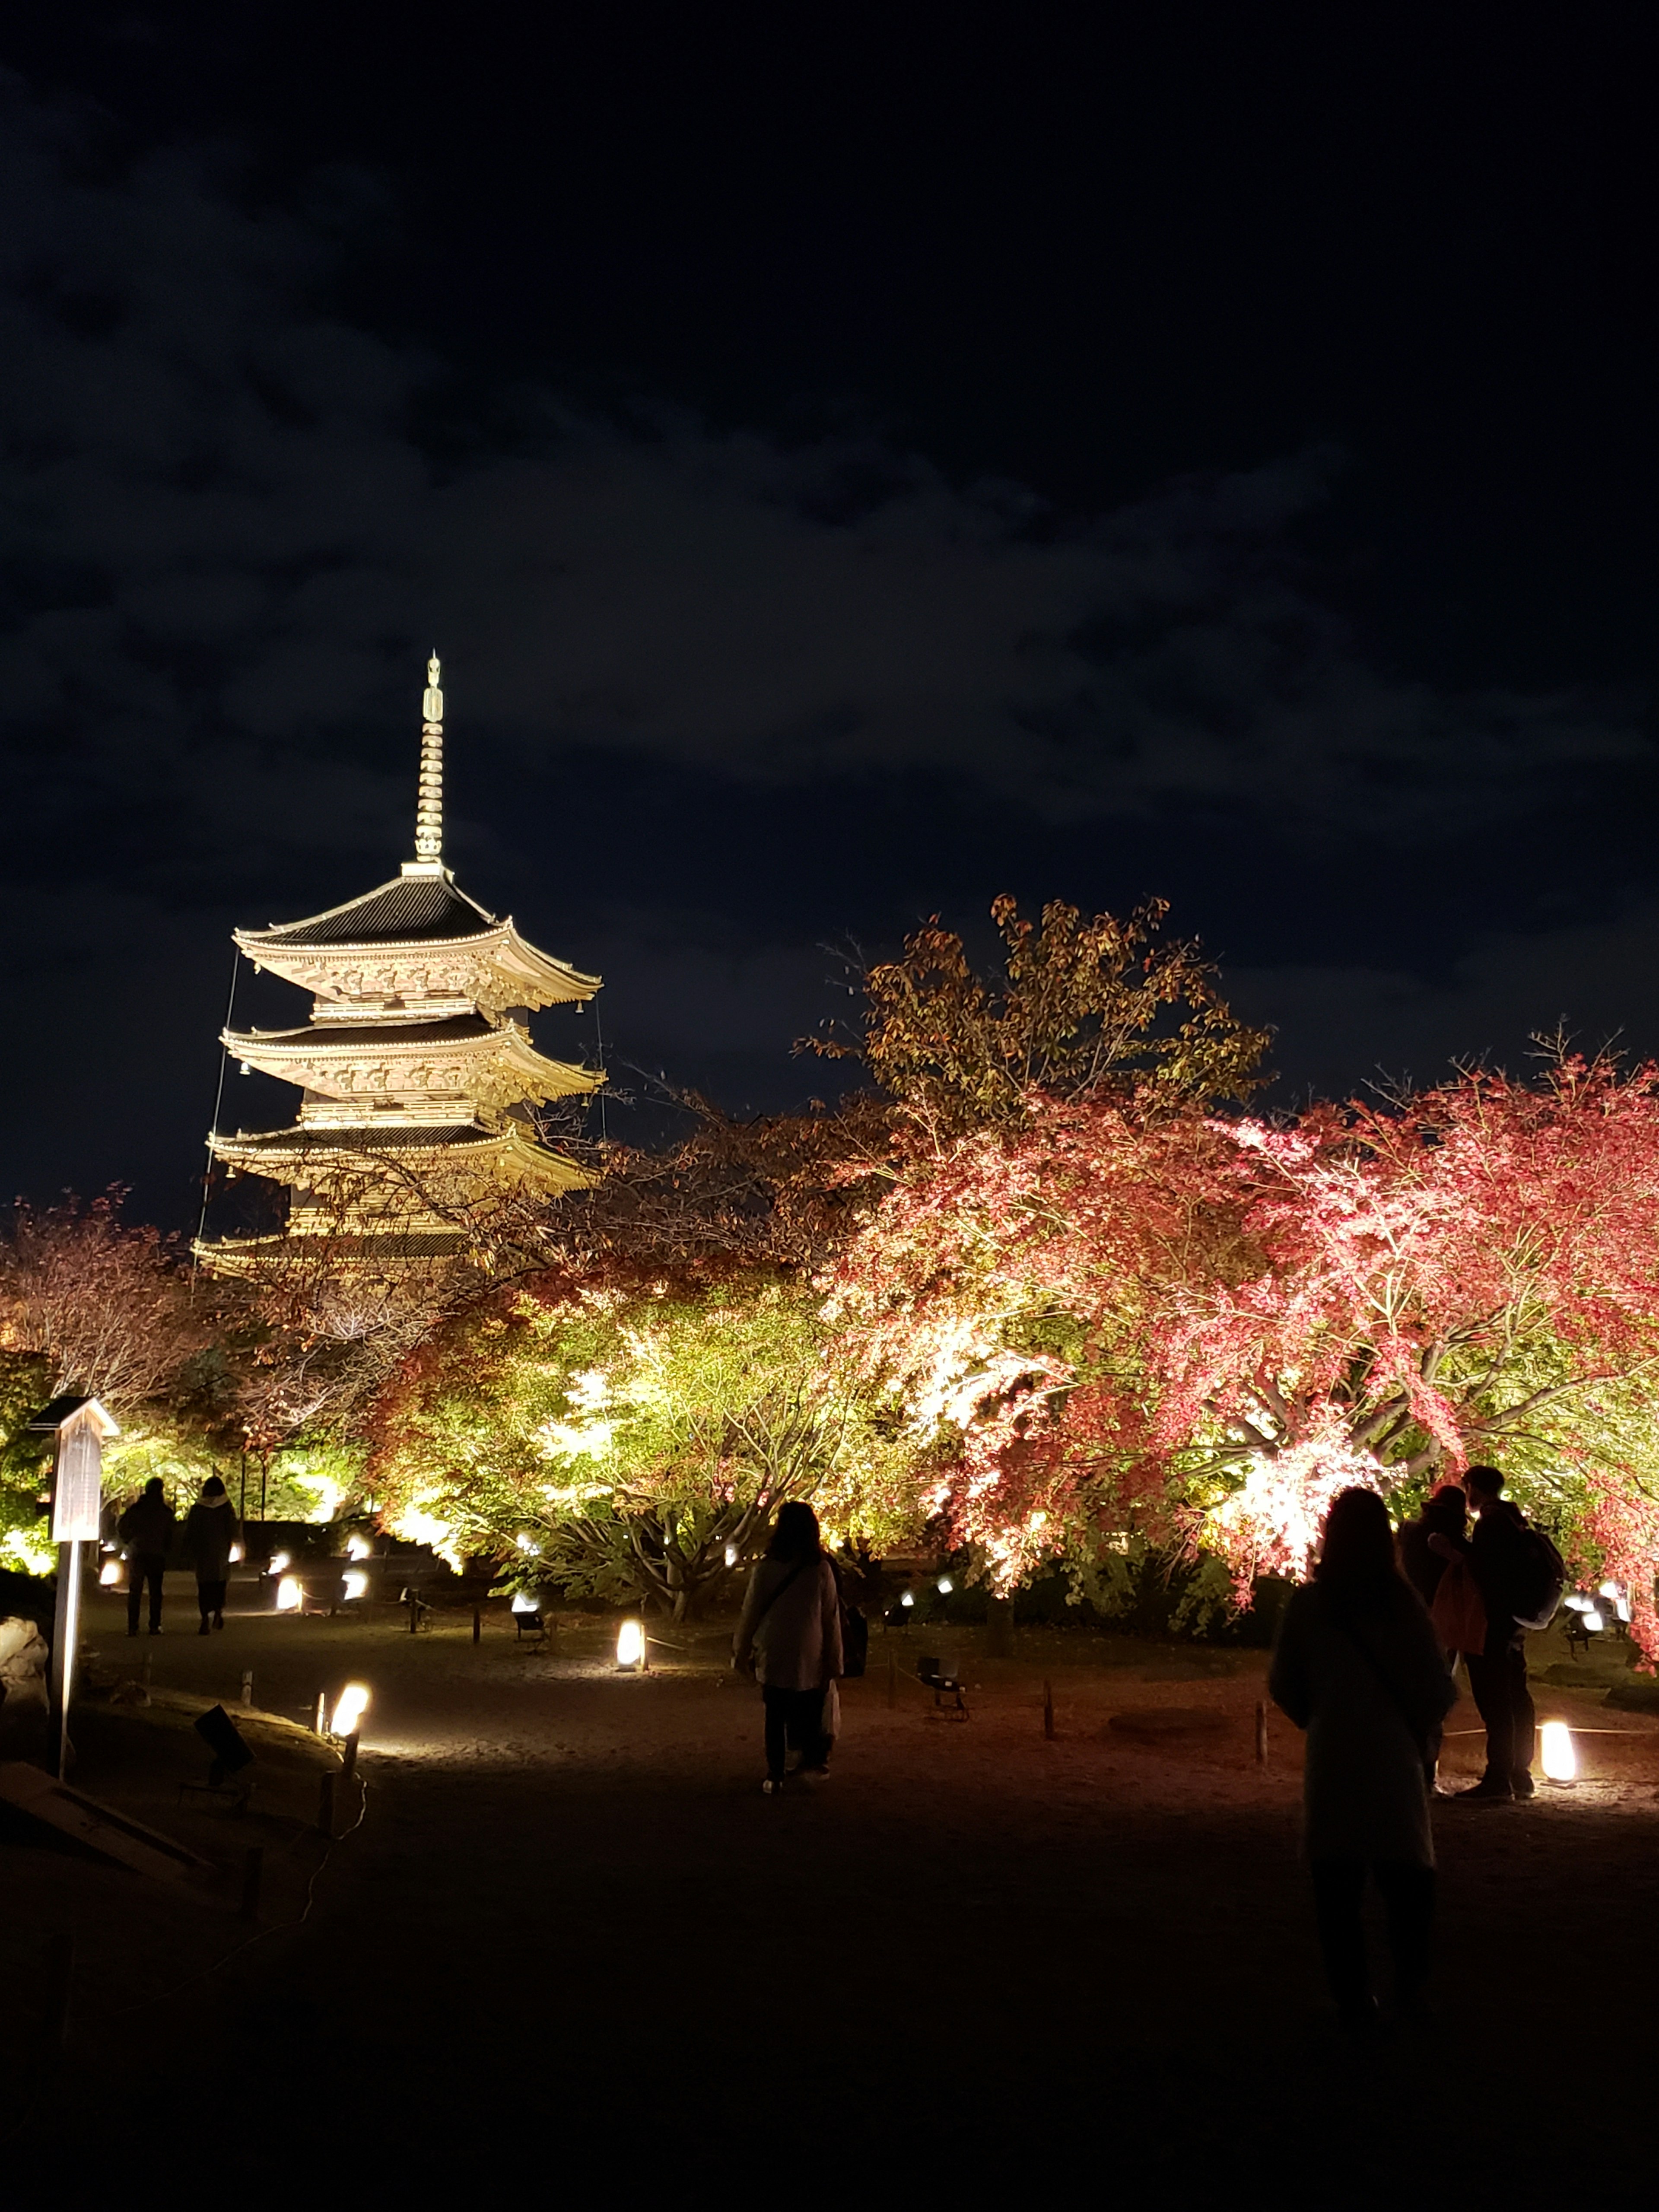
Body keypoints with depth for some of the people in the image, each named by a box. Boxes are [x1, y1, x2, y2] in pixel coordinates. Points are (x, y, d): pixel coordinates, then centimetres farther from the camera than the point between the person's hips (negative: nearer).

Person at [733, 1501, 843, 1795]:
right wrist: (833, 1662, 6)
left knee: (776, 1719, 9)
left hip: (773, 1658, 0)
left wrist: (742, 1652, 10)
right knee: (808, 1718, 10)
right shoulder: (822, 1569, -6)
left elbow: (750, 1613, -3)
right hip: (810, 1660, 0)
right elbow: (832, 1619, -1)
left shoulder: (766, 1569, -10)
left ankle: (775, 1777, 12)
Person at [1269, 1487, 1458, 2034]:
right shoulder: (1401, 1600, -10)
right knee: (1407, 1877, 15)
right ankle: (1409, 1986, 10)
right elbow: (1436, 1689, -5)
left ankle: (1355, 2004, 9)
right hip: (1393, 1759, 0)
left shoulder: (1306, 1603, -7)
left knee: (1337, 1887, 8)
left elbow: (1284, 1687, 1)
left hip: (1330, 1763, 0)